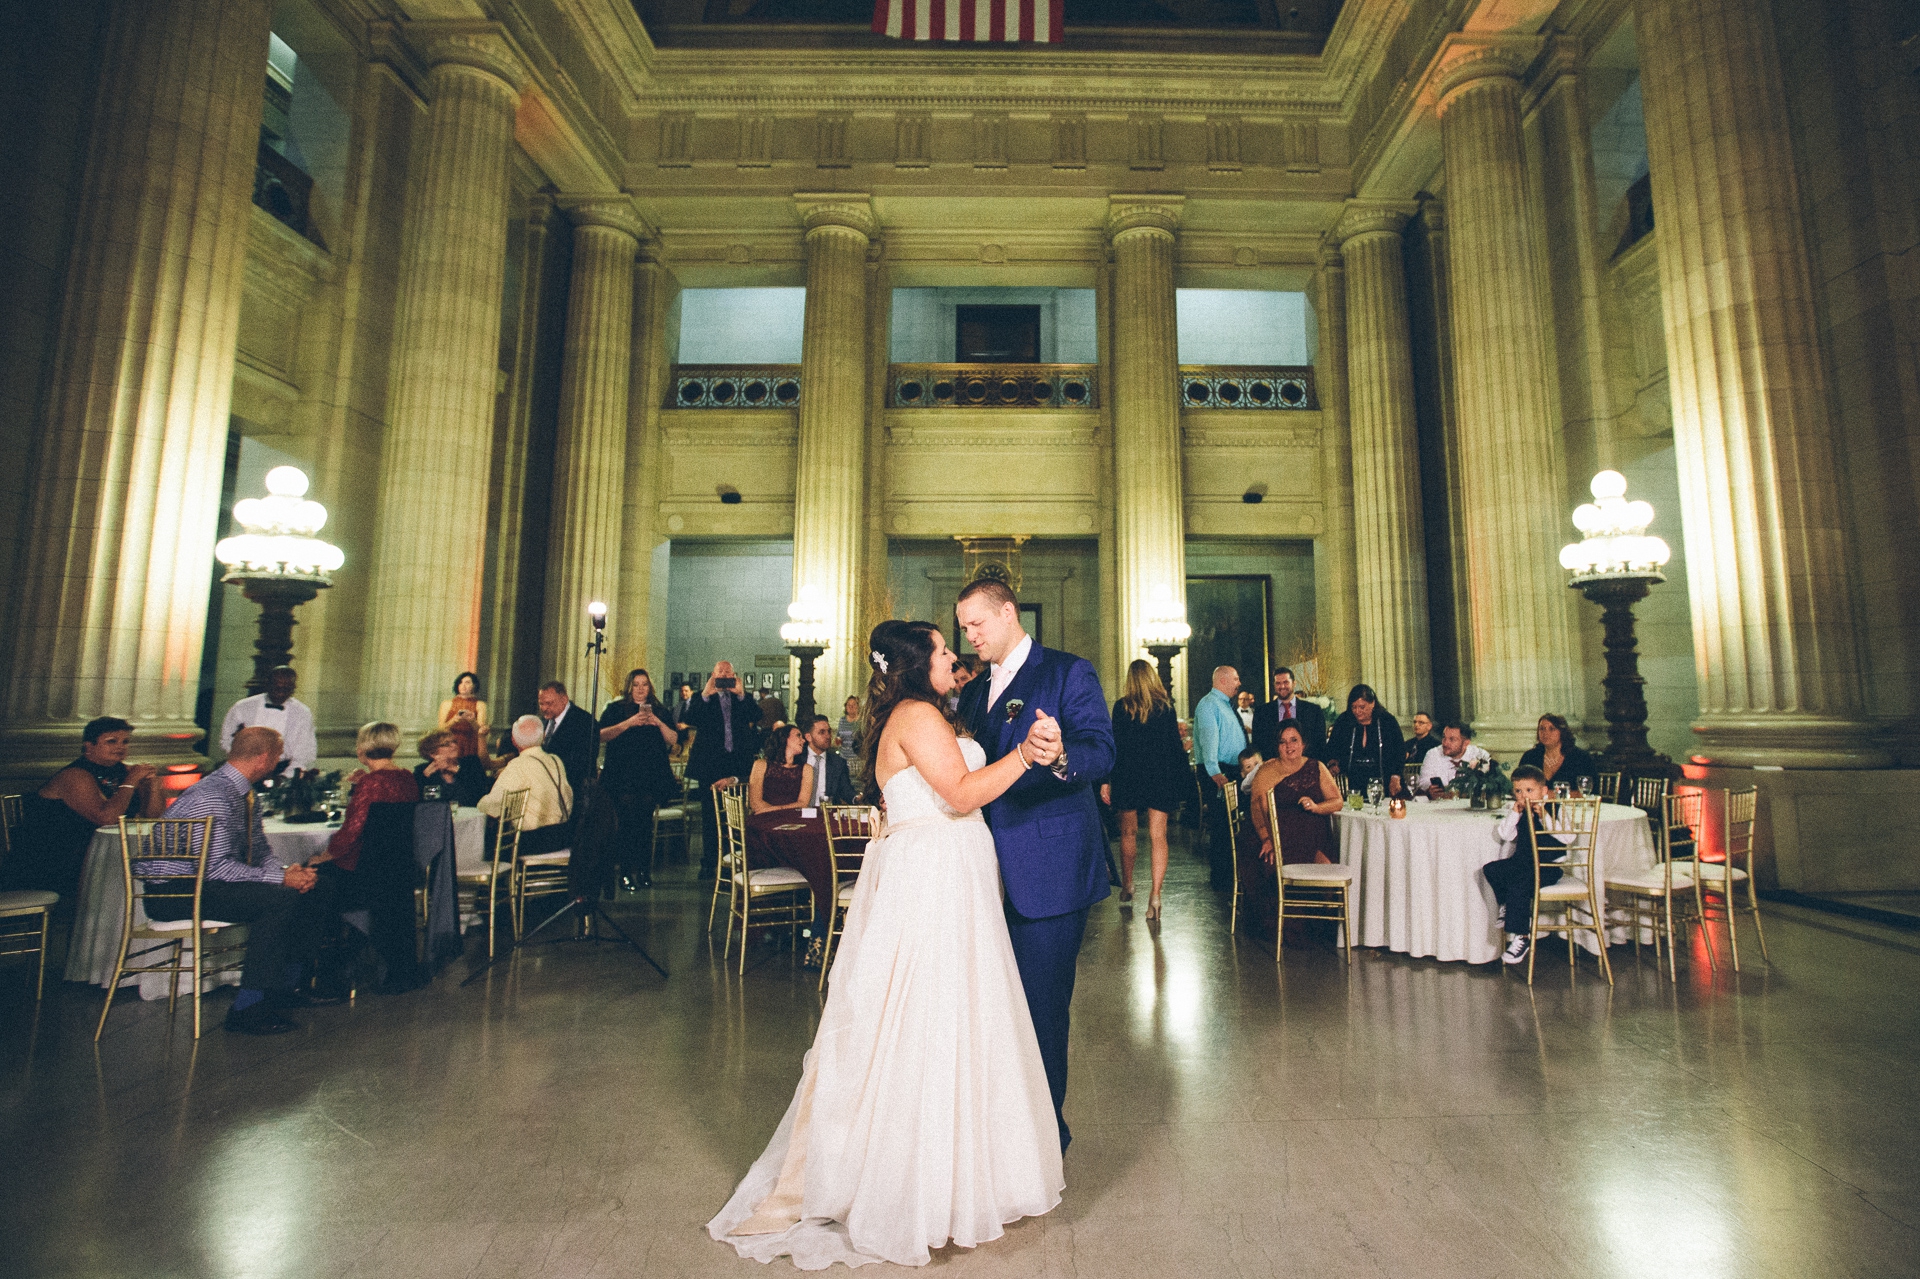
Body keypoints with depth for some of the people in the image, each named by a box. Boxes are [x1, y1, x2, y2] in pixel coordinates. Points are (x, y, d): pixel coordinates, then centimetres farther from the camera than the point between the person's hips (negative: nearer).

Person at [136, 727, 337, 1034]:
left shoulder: (245, 794, 9)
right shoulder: (212, 796, -22)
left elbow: (260, 852, 13)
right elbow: (216, 866, -28)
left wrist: (287, 871, -7)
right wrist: (281, 878, -23)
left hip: (207, 882, 10)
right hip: (173, 893, -10)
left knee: (310, 892, 1)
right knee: (279, 899, -28)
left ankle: (286, 988, 11)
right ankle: (246, 1008, -21)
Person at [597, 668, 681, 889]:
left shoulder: (660, 711, 14)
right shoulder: (616, 709, 8)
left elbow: (674, 740, 6)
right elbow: (601, 736, -6)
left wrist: (659, 724, -9)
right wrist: (628, 723, -16)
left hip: (651, 777, 2)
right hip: (623, 777, -2)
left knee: (645, 823, 1)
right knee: (628, 823, -6)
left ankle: (644, 871, 6)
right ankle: (626, 872, 0)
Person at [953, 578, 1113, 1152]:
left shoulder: (1069, 672, -6)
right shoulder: (976, 691, 16)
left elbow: (1101, 752, -18)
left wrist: (1061, 757, -39)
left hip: (1048, 871, -7)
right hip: (993, 872, 7)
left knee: (1041, 1005, 3)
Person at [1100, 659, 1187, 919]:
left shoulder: (1122, 706, -5)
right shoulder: (1166, 706, 1)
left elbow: (1115, 745, -7)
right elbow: (1175, 744, 3)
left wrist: (1106, 780, -4)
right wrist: (1181, 778, 11)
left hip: (1128, 776, -1)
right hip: (1161, 778, 1)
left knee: (1128, 833, 15)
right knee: (1158, 836, 1)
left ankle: (1127, 885, 29)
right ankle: (1155, 895, -8)